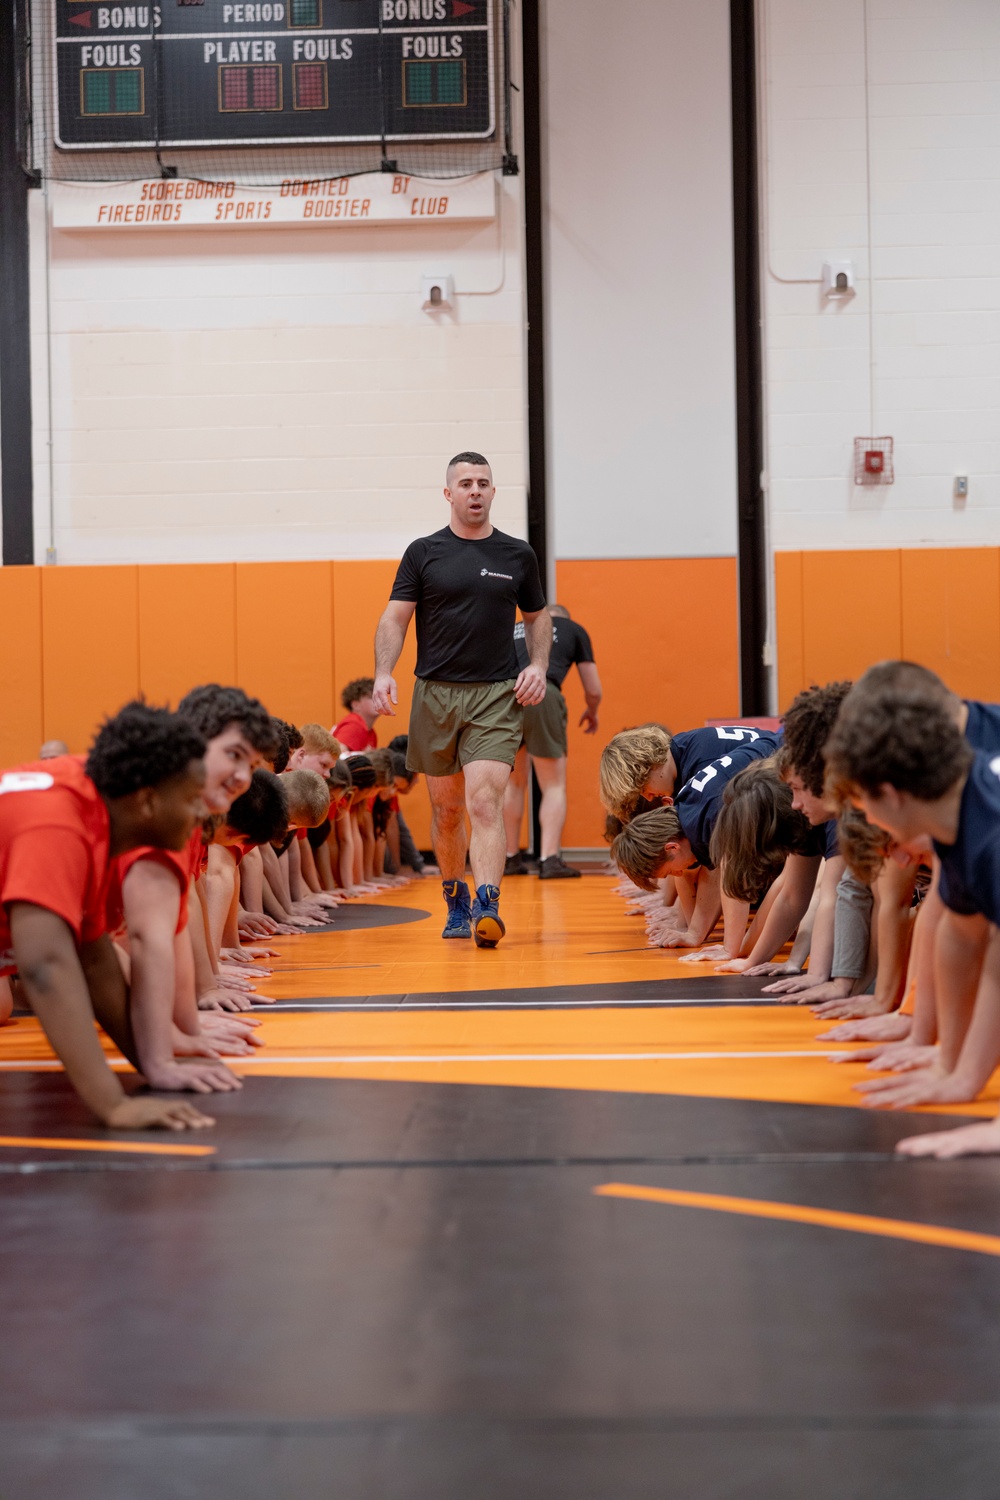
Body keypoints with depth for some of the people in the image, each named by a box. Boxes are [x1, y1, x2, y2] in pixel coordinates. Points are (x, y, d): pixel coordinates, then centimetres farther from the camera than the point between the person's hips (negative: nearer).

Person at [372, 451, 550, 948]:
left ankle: (487, 905, -22)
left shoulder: (517, 555, 7)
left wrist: (538, 666, 2)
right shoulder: (423, 553, 4)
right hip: (435, 693, 1)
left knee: (484, 802, -16)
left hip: (498, 696, -1)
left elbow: (538, 616, 18)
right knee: (446, 810, 9)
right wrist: (383, 673, -13)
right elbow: (395, 617, 2)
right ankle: (456, 903, 25)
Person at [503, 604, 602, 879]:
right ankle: (549, 860, -5)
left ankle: (511, 858, 23)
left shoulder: (514, 628, 34)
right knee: (554, 785, 7)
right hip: (541, 694, -3)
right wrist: (592, 712, 45)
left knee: (514, 783, 20)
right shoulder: (573, 630, 25)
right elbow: (593, 690, 23)